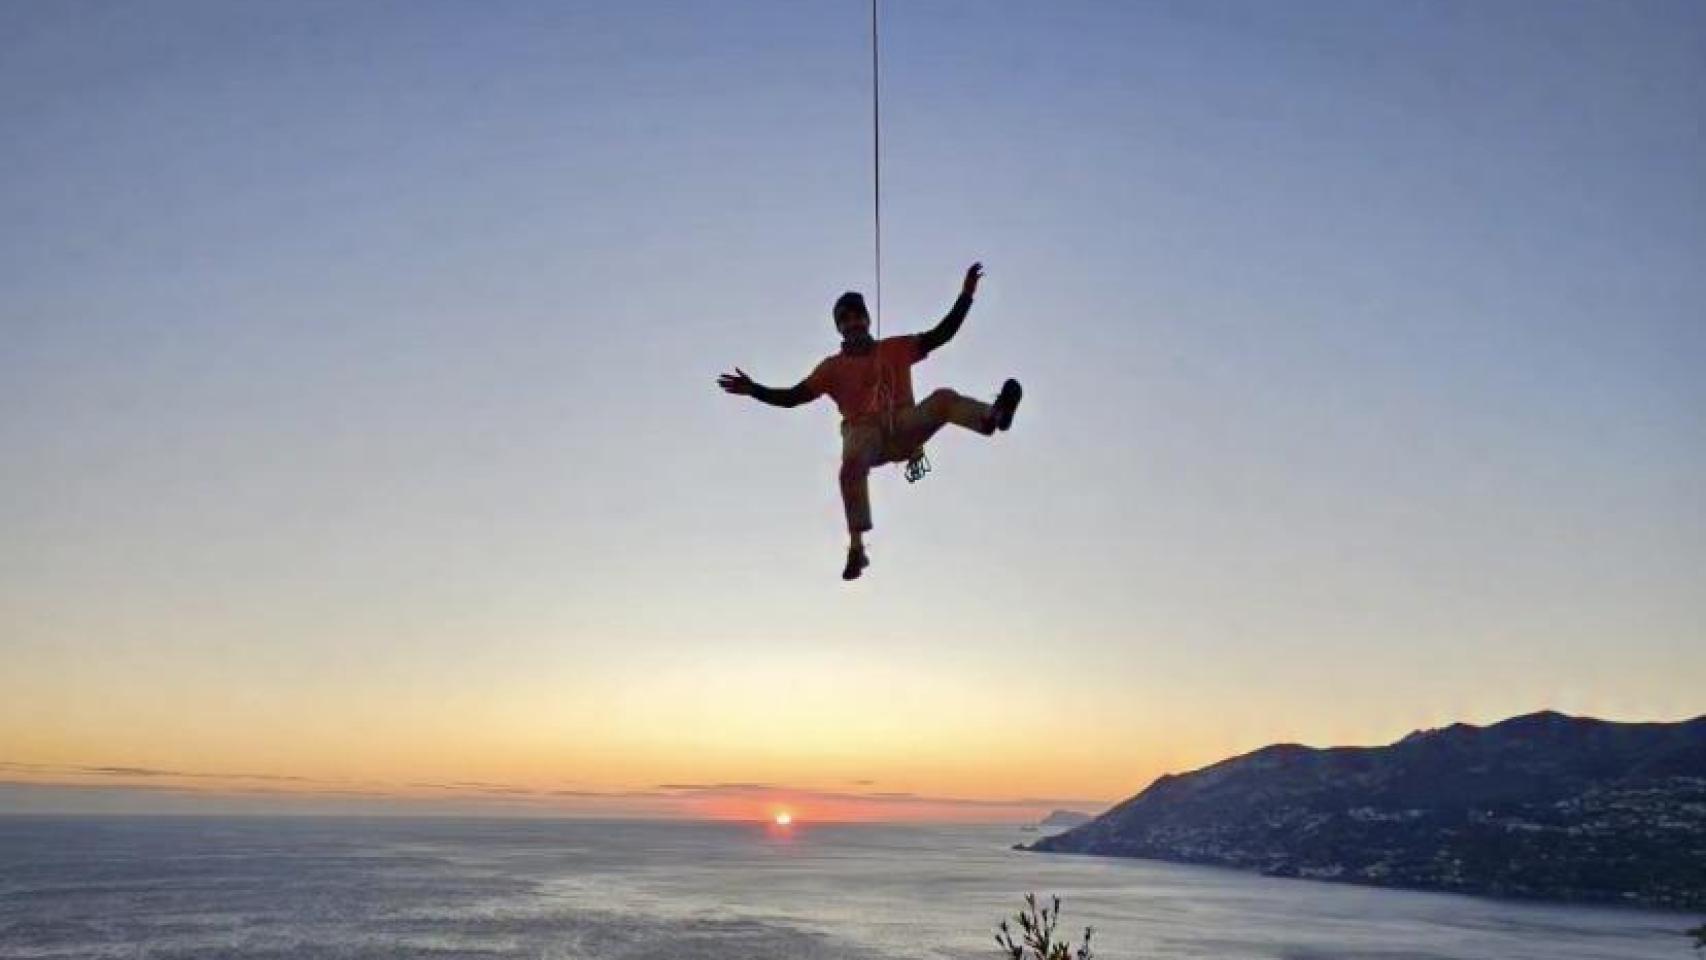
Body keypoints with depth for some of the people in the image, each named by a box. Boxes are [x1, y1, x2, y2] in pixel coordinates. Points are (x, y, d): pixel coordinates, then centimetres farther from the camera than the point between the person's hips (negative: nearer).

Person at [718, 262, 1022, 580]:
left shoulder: (895, 348, 19)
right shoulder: (833, 367, 17)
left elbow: (940, 334, 12)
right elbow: (793, 396, 12)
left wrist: (966, 295, 1)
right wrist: (754, 389, -2)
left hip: (904, 425, 1)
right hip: (864, 431, -1)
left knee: (944, 399, -26)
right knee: (852, 467, -35)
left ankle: (993, 416, -58)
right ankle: (856, 549, -37)